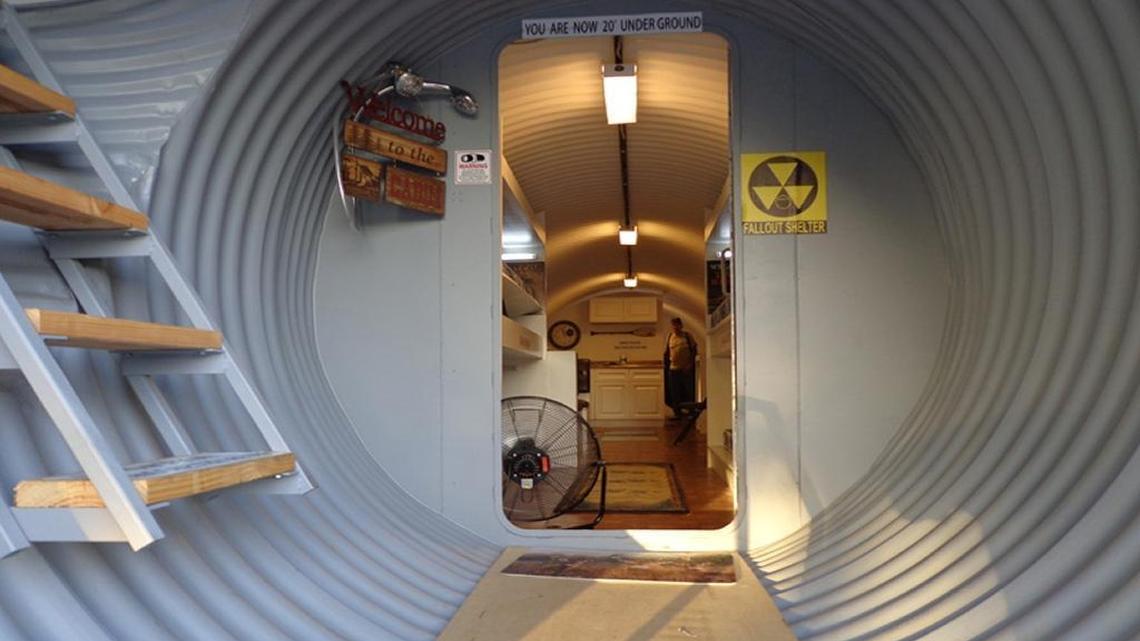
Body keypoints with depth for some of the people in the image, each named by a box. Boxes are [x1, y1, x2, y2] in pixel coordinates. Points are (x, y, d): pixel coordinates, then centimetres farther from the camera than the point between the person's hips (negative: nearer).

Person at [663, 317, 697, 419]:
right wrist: (665, 360, 0)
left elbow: (694, 350, -1)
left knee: (688, 391, 1)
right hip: (673, 368, 3)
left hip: (686, 369, -3)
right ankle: (677, 413, 14)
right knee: (674, 393, 6)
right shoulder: (669, 336, 8)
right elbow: (666, 352, 14)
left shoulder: (687, 336, 0)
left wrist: (690, 364, -9)